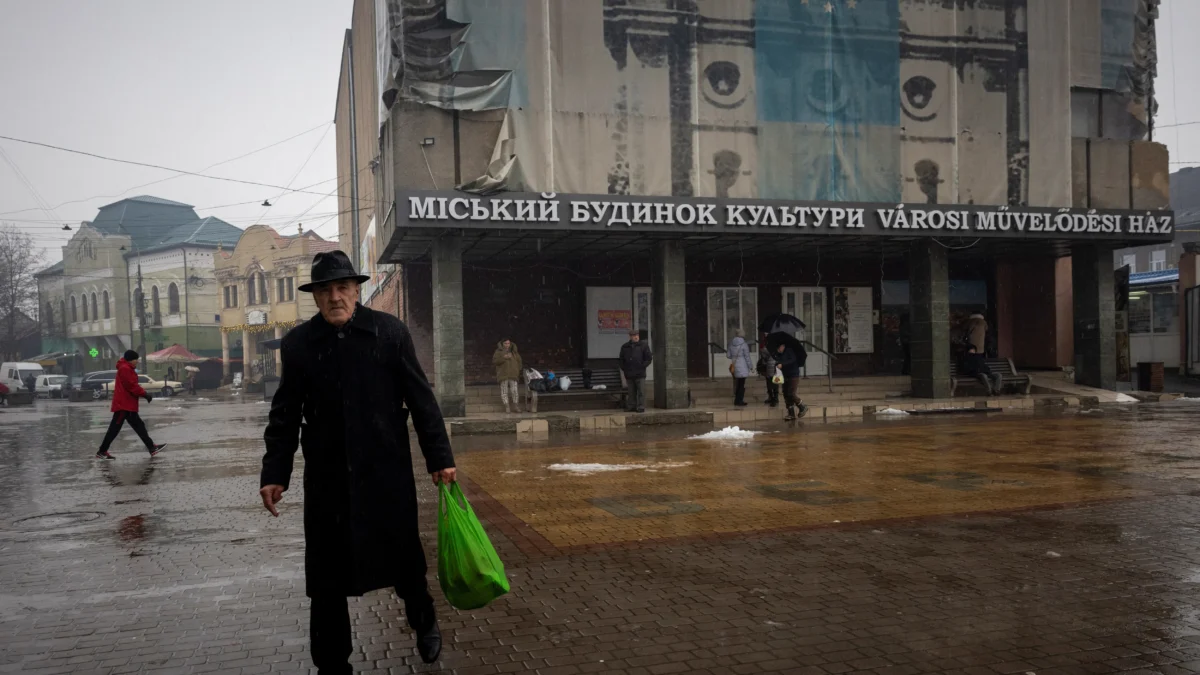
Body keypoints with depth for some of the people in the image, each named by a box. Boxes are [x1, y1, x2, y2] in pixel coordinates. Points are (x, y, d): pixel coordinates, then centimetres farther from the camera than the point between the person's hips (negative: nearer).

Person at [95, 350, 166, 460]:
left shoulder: (128, 369, 19)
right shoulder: (125, 369, -13)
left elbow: (133, 386, 18)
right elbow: (132, 386, -19)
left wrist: (144, 393, 6)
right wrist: (145, 394, -13)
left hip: (128, 405, 11)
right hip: (123, 405, -11)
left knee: (139, 426, 10)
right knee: (114, 428, -7)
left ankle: (152, 448, 12)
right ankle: (102, 452, -2)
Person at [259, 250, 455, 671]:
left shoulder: (390, 332, -4)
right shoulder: (297, 344, 0)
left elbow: (421, 399, -2)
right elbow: (285, 416, 5)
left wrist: (439, 458, -2)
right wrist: (275, 473, 0)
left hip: (387, 472, -1)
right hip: (326, 478, 1)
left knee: (404, 558, 12)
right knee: (326, 577, 8)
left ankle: (424, 624, 42)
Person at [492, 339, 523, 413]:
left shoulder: (514, 351, 9)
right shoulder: (498, 351, 0)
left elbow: (519, 360, 17)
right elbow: (494, 361, -10)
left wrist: (518, 370, 9)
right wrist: (503, 358, -20)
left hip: (513, 374, 2)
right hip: (503, 375, -2)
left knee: (514, 390, -1)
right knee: (504, 390, -2)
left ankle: (516, 405, 9)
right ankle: (506, 406, 5)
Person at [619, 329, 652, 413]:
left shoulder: (644, 346, 3)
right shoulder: (625, 347, 12)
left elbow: (649, 358, 1)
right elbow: (622, 360, 19)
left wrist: (642, 366, -7)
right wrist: (624, 369, 7)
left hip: (640, 374, -3)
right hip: (629, 374, 3)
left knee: (641, 391, -7)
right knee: (631, 392, 7)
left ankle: (641, 407, -5)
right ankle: (631, 407, 13)